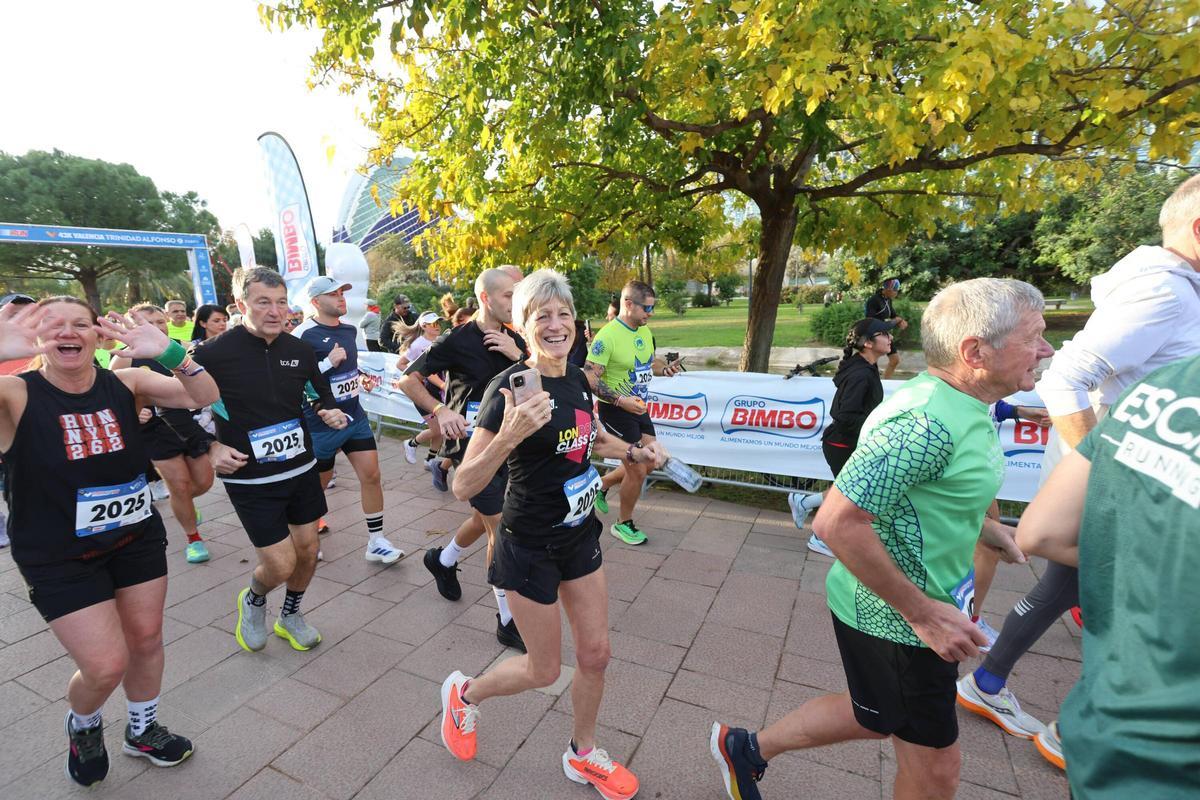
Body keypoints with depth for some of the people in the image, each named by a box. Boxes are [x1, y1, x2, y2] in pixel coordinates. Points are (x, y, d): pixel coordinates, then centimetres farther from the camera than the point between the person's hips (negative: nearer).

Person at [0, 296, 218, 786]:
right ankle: (82, 727, 37)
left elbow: (205, 397, -18)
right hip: (58, 559, -3)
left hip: (138, 538, 3)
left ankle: (142, 730, 43)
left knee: (147, 640, 15)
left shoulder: (126, 384, -8)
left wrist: (169, 352, -35)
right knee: (107, 666, 0)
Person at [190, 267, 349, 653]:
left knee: (307, 550, 13)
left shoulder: (300, 350, -2)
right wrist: (210, 448, -13)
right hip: (250, 480, -4)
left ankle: (290, 615, 41)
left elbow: (322, 392, 13)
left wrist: (330, 411, -8)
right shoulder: (214, 354, -16)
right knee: (281, 565, -2)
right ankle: (253, 600, 35)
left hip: (301, 468, 5)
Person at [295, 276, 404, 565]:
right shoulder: (302, 335, -15)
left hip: (355, 416, 5)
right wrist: (328, 363, -24)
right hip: (321, 424, -5)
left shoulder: (350, 330, 6)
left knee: (371, 474, -2)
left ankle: (376, 542, 8)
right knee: (319, 482, 11)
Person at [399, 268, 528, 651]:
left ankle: (442, 559, 52)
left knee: (485, 519, 22)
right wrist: (439, 410, -23)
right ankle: (507, 620, 9)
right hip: (471, 443, -7)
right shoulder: (457, 340, -13)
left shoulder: (514, 340, 5)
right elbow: (408, 379, -9)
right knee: (501, 527, -5)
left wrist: (517, 355, -15)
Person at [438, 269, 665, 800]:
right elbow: (463, 487, -25)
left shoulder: (577, 379, -1)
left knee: (595, 654, 16)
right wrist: (510, 434, -41)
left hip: (579, 536, 6)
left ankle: (583, 755, 42)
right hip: (530, 546, -6)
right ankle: (464, 694, 42)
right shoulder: (510, 386, -22)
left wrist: (634, 453, 5)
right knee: (544, 670, 12)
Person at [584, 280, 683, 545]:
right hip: (616, 411, -8)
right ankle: (623, 524, 24)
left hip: (638, 408, 8)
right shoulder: (607, 336, -22)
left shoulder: (645, 332, 4)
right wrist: (621, 400, -29)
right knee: (638, 470, 0)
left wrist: (665, 368, -3)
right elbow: (590, 378, -23)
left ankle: (602, 485, 34)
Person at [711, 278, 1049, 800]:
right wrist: (923, 613, -24)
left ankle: (746, 747, 41)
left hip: (922, 607, 10)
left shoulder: (961, 406, 5)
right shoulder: (928, 421, -28)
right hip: (893, 618, -10)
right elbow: (837, 523, -32)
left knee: (875, 717, 27)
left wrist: (986, 527, 7)